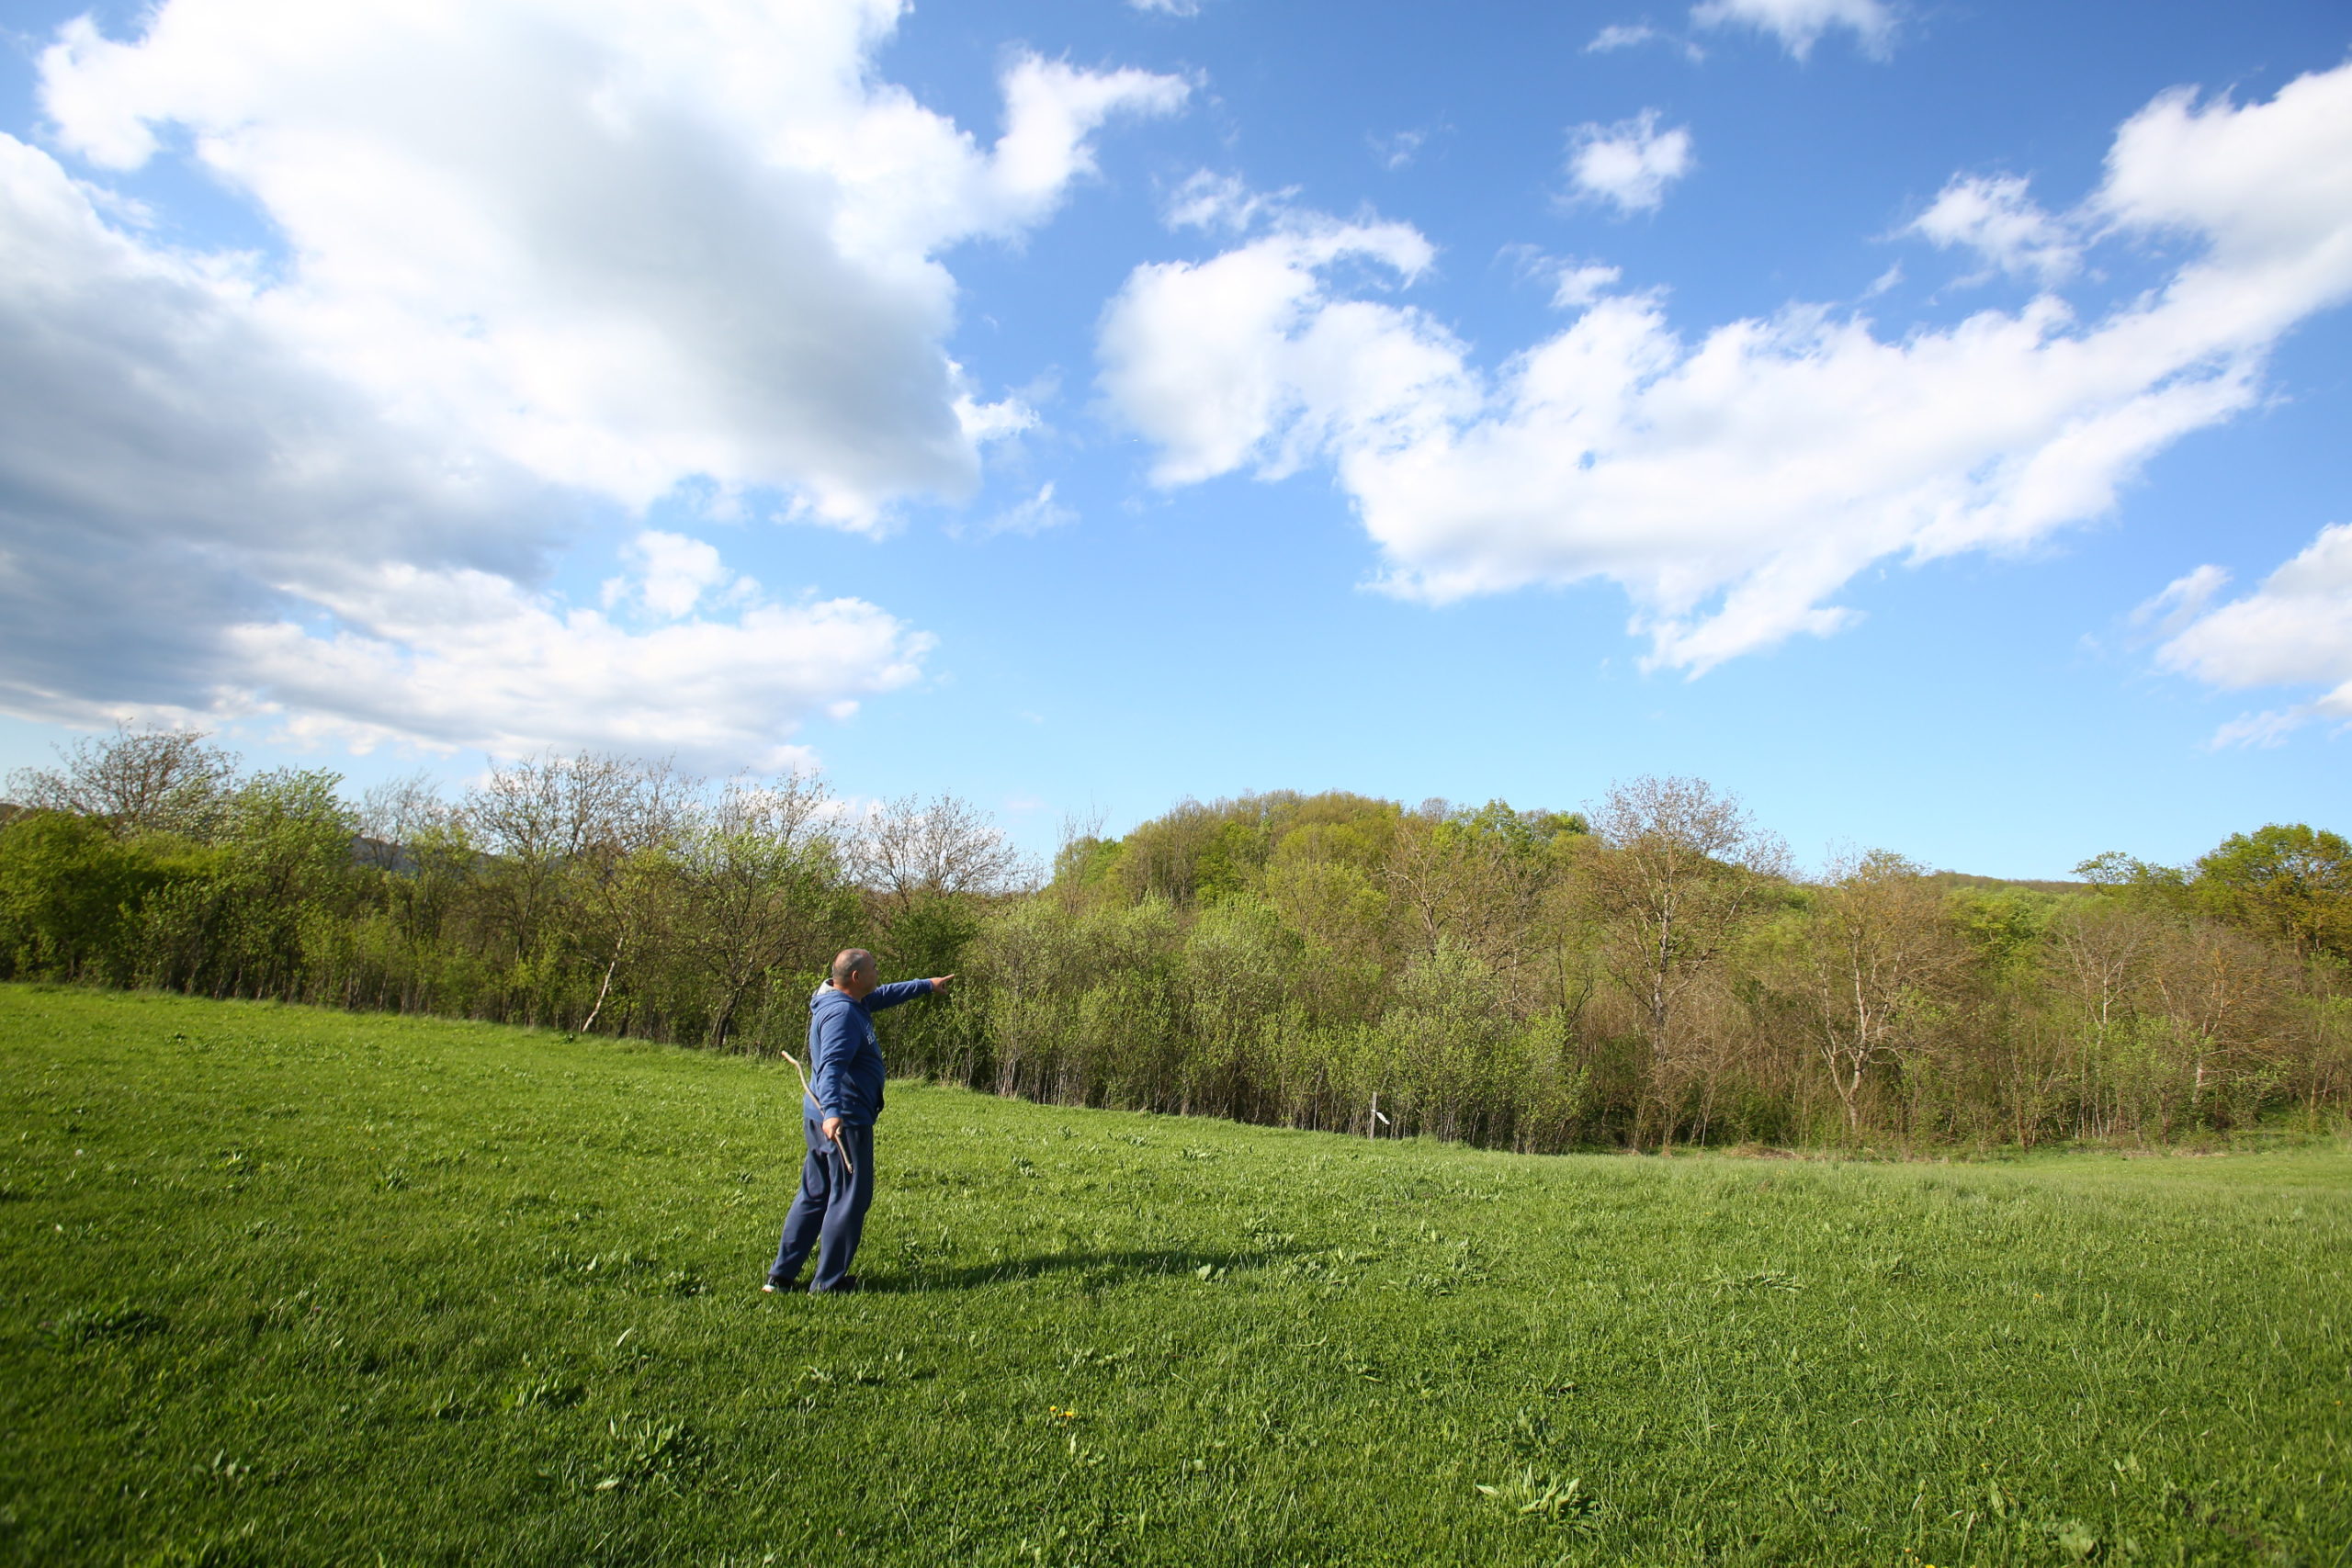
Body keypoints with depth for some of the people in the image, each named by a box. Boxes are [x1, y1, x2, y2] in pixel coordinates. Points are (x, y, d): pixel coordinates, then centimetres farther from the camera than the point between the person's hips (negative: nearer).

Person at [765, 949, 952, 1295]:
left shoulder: (851, 1003, 11)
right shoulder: (842, 1013, -20)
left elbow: (886, 995, 31)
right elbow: (832, 1066, -33)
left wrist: (927, 986, 40)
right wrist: (832, 1112, -45)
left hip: (822, 1118, 10)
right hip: (844, 1122, -10)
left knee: (814, 1195, 16)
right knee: (850, 1198, 1)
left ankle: (782, 1274, 21)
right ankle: (828, 1282, 9)